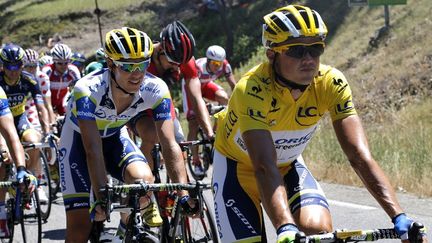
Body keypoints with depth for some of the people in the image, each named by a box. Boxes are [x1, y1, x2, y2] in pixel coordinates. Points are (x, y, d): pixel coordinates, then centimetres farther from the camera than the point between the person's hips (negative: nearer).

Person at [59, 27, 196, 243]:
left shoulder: (156, 90, -27)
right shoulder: (87, 90, -36)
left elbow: (169, 144, -29)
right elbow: (93, 150, -40)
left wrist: (184, 195, -40)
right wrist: (102, 198, -50)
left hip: (115, 137, 3)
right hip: (79, 140, -3)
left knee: (143, 180, -30)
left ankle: (129, 223, 2)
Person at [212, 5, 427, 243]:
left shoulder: (331, 83, -24)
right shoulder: (252, 89, -35)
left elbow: (359, 156, -30)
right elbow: (264, 167, -45)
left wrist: (399, 217, -42)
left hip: (288, 165, 3)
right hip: (239, 165, -3)